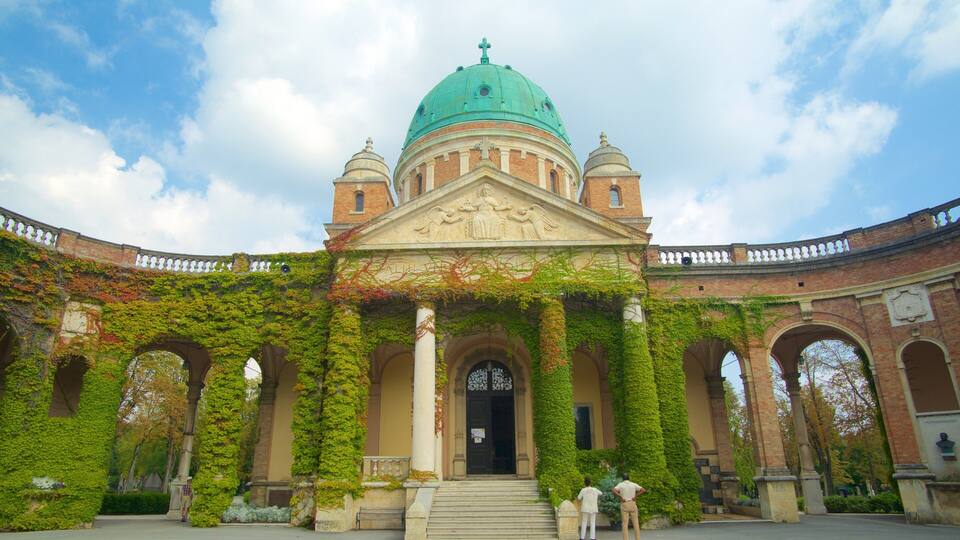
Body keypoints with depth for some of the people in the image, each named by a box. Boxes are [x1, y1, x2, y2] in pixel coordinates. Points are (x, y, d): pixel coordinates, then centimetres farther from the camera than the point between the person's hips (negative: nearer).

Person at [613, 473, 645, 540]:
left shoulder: (620, 485, -1)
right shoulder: (633, 484, 5)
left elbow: (614, 491, -20)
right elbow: (644, 490, -5)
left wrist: (621, 497, -14)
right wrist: (635, 496, -5)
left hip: (624, 505, -1)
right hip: (633, 505, 2)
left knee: (625, 524, 0)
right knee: (636, 523, 8)